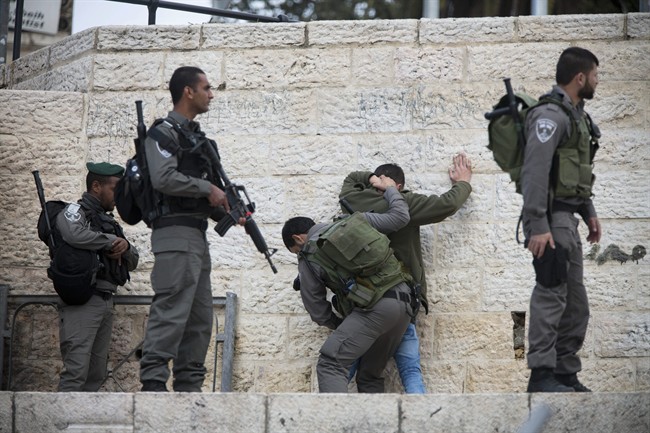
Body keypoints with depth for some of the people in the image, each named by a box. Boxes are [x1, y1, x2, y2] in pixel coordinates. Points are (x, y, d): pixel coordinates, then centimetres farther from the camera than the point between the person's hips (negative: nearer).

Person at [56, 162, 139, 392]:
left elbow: (133, 261, 22)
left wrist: (125, 247, -2)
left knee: (97, 373, 6)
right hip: (82, 301, -9)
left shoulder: (108, 221, 23)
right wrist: (111, 241, -11)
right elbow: (74, 235, -25)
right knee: (76, 370, -16)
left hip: (106, 301, 9)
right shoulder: (75, 211, 0)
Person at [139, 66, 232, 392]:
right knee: (171, 309, -15)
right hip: (175, 233, -10)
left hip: (197, 235, 10)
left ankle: (189, 386, 11)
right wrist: (208, 188, -12)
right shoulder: (164, 132, -5)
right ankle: (153, 383, -18)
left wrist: (226, 205, 11)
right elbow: (164, 178, -20)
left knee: (200, 317, 9)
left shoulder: (196, 136, 23)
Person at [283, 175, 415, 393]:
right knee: (370, 375, 15)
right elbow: (399, 217, 16)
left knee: (330, 365, -9)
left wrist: (341, 326, 31)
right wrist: (389, 189, 32)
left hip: (374, 308, -6)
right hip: (403, 303, 7)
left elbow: (318, 312, 12)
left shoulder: (308, 258, 8)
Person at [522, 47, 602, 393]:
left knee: (575, 301, 11)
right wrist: (537, 227, -25)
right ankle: (542, 375, -9)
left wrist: (589, 212, 19)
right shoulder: (551, 114, -14)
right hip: (551, 219, -10)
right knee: (551, 293, -10)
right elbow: (534, 172, -21)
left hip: (567, 218, 10)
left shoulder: (575, 114, 16)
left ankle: (566, 373, 15)